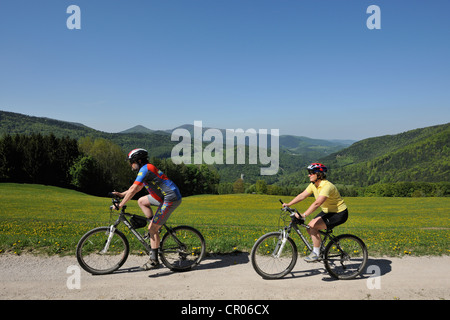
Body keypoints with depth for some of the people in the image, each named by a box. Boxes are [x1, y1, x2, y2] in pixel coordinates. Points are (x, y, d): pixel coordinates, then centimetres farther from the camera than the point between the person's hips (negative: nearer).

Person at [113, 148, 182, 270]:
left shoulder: (145, 169, -13)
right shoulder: (147, 169, 17)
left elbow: (133, 190, -17)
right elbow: (137, 188, 26)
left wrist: (120, 205, -11)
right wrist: (121, 194, 22)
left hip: (171, 199, -10)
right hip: (165, 196, 10)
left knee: (152, 229, -5)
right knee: (141, 201, 20)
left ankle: (154, 261, 5)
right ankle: (156, 226, 18)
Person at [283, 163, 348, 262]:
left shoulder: (327, 186, -28)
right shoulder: (313, 185, 0)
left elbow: (317, 203, -38)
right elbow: (302, 195, 0)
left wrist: (303, 215, -43)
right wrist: (288, 204, -10)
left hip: (340, 214, -9)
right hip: (327, 212, 9)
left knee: (313, 226, -21)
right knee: (310, 226, -3)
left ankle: (316, 254, -8)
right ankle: (322, 249, 15)